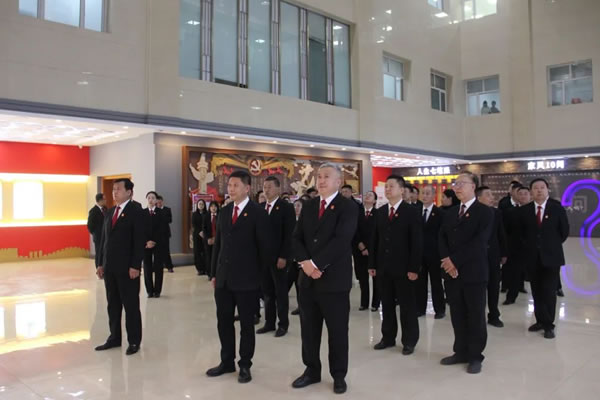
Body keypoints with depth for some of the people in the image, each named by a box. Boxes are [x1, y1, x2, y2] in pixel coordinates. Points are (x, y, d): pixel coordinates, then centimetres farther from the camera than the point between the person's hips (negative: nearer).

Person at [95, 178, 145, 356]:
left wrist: (135, 266, -18)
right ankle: (114, 338, 25)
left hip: (127, 268, -7)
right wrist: (101, 263, 11)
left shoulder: (136, 212, -8)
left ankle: (134, 341, 13)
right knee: (113, 304, 14)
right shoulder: (109, 213, 14)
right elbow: (104, 239, 15)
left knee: (131, 305, 3)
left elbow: (139, 241, -13)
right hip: (109, 267, 7)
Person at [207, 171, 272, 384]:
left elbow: (264, 246, -7)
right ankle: (227, 361, 29)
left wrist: (264, 275, -4)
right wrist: (214, 273, 11)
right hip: (223, 278, 6)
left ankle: (245, 365, 22)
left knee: (246, 324, 7)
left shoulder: (258, 213, -8)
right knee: (223, 321, 13)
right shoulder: (224, 212, 10)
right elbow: (218, 244, 13)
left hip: (247, 279, -5)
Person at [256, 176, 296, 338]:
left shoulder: (286, 207, -7)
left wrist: (283, 256, -17)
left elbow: (289, 234, -12)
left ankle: (283, 324, 17)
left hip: (278, 257, -5)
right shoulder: (260, 207, 9)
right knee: (267, 291, 12)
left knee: (281, 292, 5)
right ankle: (269, 322, 22)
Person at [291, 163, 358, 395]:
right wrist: (305, 263, -11)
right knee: (308, 328, 13)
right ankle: (312, 370, 29)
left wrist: (316, 263, -20)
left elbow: (341, 240, -18)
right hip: (307, 278, 5)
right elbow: (297, 238, 6)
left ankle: (339, 375, 24)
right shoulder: (308, 206, 11)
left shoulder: (348, 207, -7)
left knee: (337, 330, 7)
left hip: (334, 278, -5)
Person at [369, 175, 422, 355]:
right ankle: (388, 337, 24)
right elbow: (375, 239, 11)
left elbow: (417, 242, -9)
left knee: (407, 305, 6)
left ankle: (409, 341, 18)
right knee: (387, 304, 12)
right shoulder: (380, 212, 10)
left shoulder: (412, 211, -5)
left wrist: (413, 268, -15)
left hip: (403, 267, -5)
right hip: (383, 267, 5)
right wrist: (372, 264, 5)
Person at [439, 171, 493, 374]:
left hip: (474, 273, -5)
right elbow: (442, 240, 6)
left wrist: (454, 260, -17)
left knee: (475, 316, 6)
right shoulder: (449, 213, 14)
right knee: (457, 315, 12)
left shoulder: (485, 212, -5)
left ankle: (475, 356, 18)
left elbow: (479, 243, -16)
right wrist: (447, 262, -11)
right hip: (452, 273, 5)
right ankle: (461, 351, 24)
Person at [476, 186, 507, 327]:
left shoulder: (497, 213, 4)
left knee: (494, 287, 10)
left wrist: (504, 253, 7)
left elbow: (501, 235, 8)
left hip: (494, 256, 4)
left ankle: (493, 316, 22)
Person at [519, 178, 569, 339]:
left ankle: (549, 325, 9)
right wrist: (528, 246, 7)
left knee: (549, 292, -1)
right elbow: (522, 232, 13)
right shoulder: (524, 210, 1)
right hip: (532, 257, 2)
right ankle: (540, 321, 22)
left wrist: (553, 245, 8)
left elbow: (564, 231, 4)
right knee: (536, 292, 10)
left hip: (551, 256, -2)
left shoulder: (557, 207, -4)